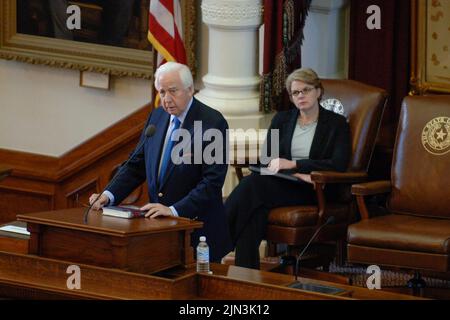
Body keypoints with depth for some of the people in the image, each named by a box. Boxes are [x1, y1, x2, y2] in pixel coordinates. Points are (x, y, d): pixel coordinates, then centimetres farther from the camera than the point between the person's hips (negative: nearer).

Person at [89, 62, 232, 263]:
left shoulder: (213, 123, -12)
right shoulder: (157, 117, 9)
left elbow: (212, 181, -18)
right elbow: (136, 165, 12)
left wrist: (174, 210, -27)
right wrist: (109, 195, -4)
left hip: (197, 228, -5)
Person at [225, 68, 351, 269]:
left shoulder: (336, 124, 8)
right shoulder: (282, 119, 20)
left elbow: (339, 164, -7)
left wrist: (293, 164, -13)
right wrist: (297, 174, -11)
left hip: (311, 191, -4)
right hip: (281, 184, 4)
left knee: (253, 185, -32)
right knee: (256, 210, -35)